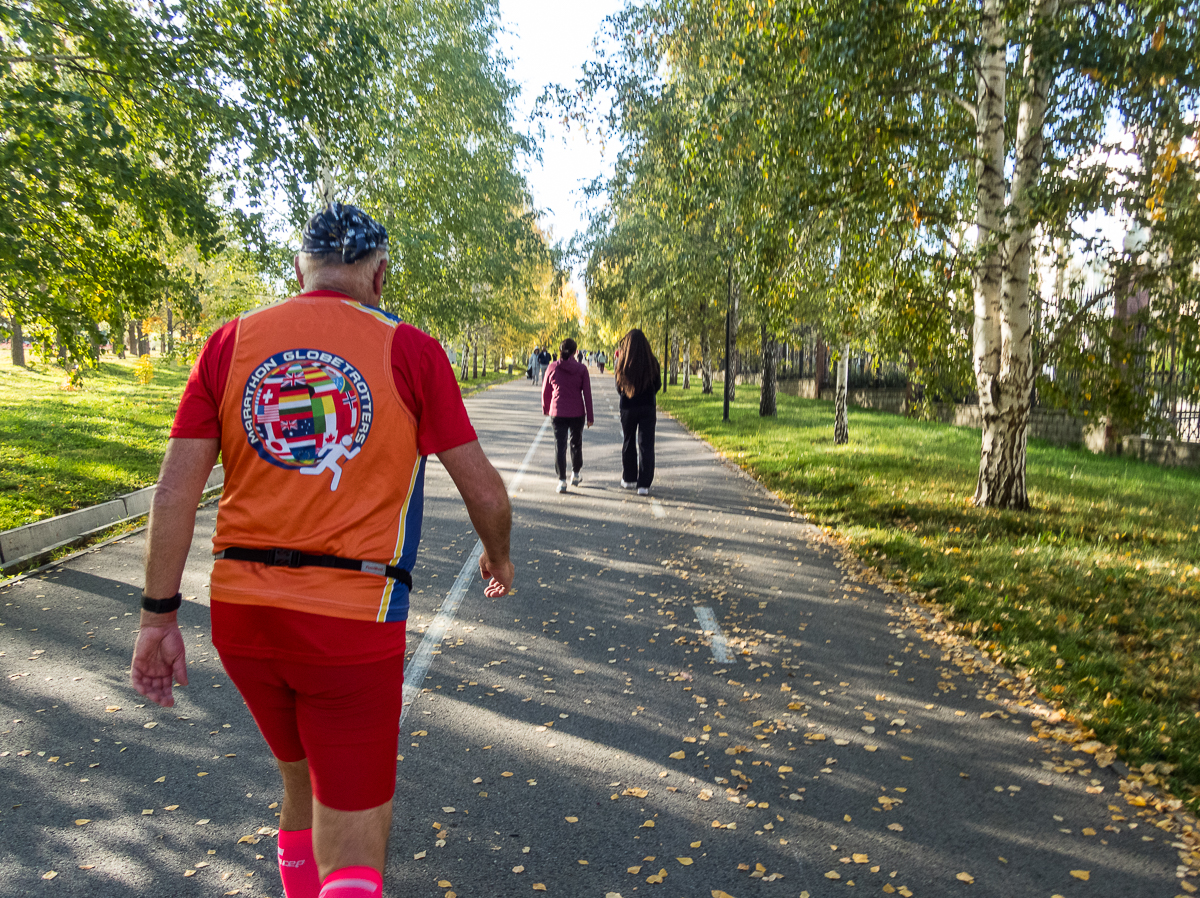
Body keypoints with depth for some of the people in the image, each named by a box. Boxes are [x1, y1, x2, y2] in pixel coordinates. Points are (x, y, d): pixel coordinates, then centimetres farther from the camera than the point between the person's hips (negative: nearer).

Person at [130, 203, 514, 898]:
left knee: (302, 783, 28)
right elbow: (486, 492, -1)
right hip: (353, 619, -4)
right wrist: (498, 556, 19)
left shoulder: (232, 341, 5)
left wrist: (160, 615, 8)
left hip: (240, 607, 5)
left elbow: (176, 489, 1)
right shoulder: (409, 350, -3)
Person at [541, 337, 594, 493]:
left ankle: (561, 480, -2)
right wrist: (590, 416, 3)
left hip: (557, 413, 0)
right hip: (577, 413, 0)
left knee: (559, 445, 2)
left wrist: (545, 408, 22)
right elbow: (587, 394, -4)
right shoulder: (581, 369, -5)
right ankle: (575, 474, 33)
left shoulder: (552, 368, -3)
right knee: (576, 443, 18)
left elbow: (545, 391, 5)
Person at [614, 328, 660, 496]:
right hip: (647, 407, -1)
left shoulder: (621, 363, -9)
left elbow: (618, 387, 3)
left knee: (628, 444, 17)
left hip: (627, 407, 1)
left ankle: (629, 479, 28)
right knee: (646, 445, 2)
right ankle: (644, 484, -2)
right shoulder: (652, 362, -9)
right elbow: (657, 385, 1)